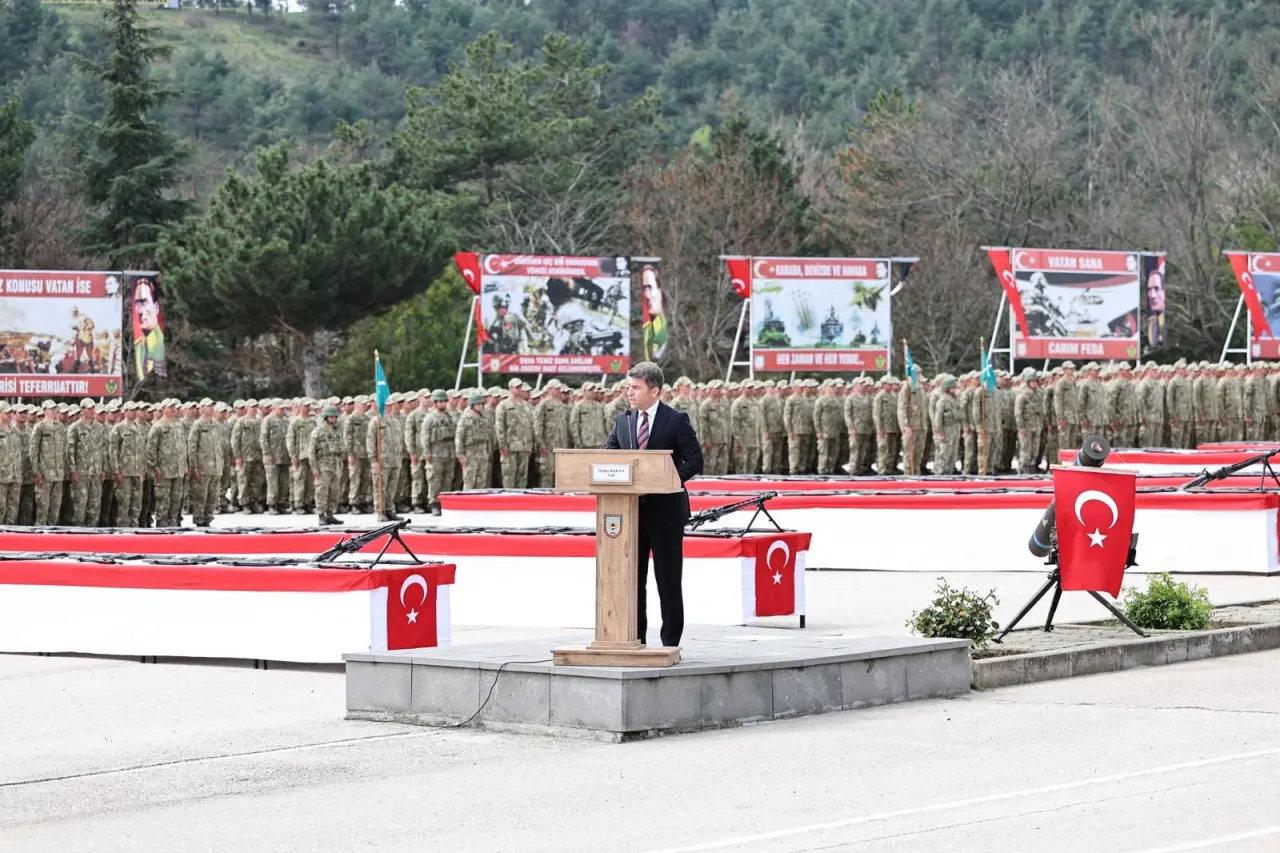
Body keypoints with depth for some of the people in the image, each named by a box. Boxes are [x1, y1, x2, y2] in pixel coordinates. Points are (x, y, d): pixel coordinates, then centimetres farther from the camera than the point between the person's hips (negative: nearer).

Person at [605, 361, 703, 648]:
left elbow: (694, 461, -8)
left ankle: (670, 643, 7)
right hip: (632, 509, 5)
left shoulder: (676, 421, -5)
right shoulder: (623, 421, 9)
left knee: (668, 580, 1)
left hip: (665, 509, -5)